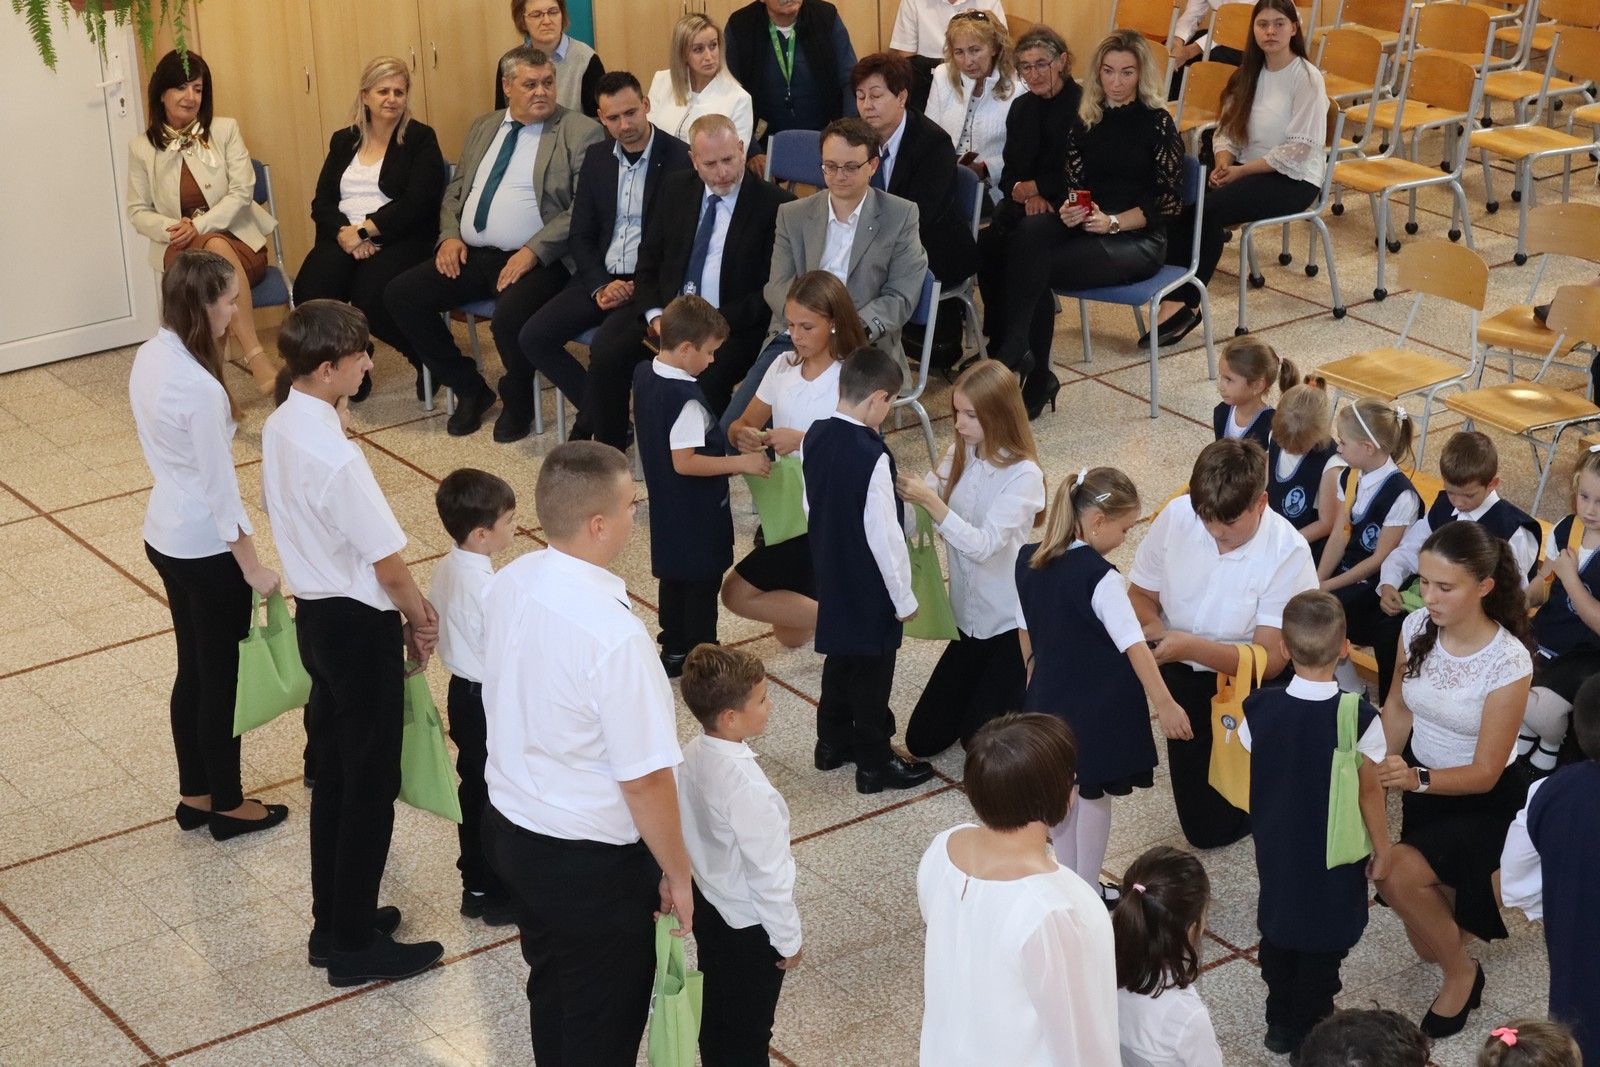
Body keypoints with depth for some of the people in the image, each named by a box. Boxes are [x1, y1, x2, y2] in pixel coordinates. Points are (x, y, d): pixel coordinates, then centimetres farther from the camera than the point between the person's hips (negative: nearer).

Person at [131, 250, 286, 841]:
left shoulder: (150, 356, -2)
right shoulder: (201, 387, -28)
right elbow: (219, 485, -22)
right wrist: (252, 565, -13)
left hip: (165, 535, 9)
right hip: (207, 548, -9)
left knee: (193, 670, 21)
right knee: (222, 678, 9)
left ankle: (195, 795, 34)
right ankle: (227, 806, 24)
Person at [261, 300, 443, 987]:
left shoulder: (279, 428, 0)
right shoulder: (336, 456, -28)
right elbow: (388, 565, -22)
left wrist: (402, 610, 12)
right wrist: (421, 620, -2)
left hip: (315, 614, 9)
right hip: (358, 626, -9)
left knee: (334, 775, 20)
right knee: (371, 786, 5)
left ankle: (333, 923, 32)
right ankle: (355, 945, 16)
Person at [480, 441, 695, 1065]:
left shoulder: (508, 586, -7)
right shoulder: (615, 634, -31)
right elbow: (645, 779, -25)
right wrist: (677, 873, -10)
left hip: (508, 827, 8)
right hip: (591, 863, -7)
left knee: (552, 987, 28)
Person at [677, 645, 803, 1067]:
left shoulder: (692, 755, -11)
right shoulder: (747, 788, -35)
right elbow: (768, 873, -25)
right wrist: (788, 938, -12)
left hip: (707, 904, 8)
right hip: (748, 923, -8)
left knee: (716, 1009, 27)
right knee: (749, 1032, 13)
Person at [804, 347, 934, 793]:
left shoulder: (816, 436, -6)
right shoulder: (872, 457, -29)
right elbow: (884, 534, -24)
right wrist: (904, 596, -13)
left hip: (830, 572, 8)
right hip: (869, 586, -8)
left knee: (841, 657, 24)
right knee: (871, 672, 7)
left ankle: (833, 743, 38)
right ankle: (875, 764, 20)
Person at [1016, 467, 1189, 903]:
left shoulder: (1028, 562, -4)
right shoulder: (1099, 577, -25)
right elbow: (1134, 646, -24)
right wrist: (1164, 704, -21)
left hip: (1050, 698, 6)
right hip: (1096, 706, -6)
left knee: (1060, 791, 18)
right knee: (1093, 795, 10)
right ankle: (1088, 892, 22)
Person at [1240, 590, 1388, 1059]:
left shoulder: (1260, 709, -16)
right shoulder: (1360, 719, -25)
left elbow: (1247, 779, -3)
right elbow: (1369, 792, -14)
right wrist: (1382, 846, 2)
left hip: (1276, 849, 3)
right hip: (1335, 857, -3)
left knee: (1278, 928, 21)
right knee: (1324, 940, 13)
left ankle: (1280, 1024, 35)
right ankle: (1309, 1036, 24)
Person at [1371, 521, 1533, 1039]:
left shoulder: (1508, 661, -29)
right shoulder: (1417, 627, -16)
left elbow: (1484, 773, -25)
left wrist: (1415, 779, -42)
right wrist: (1375, 777, -10)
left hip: (1481, 799, -5)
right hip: (1421, 782, 5)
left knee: (1396, 873, -28)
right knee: (1427, 945, 11)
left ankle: (1462, 974, -2)